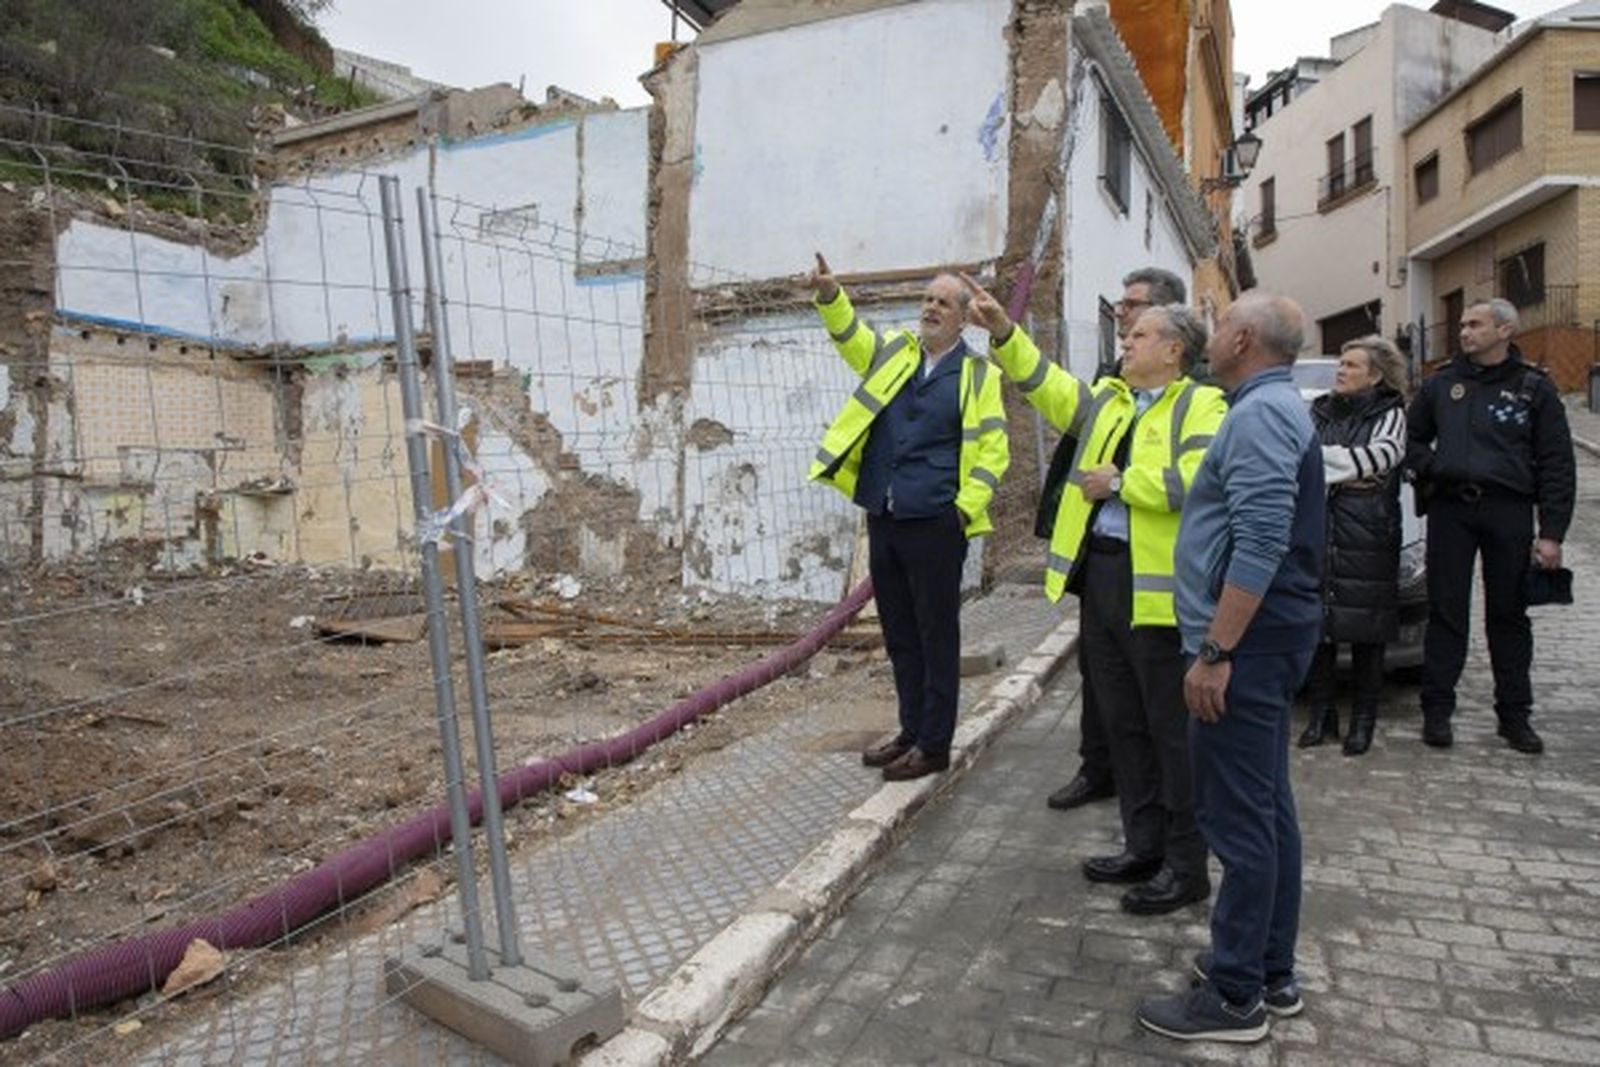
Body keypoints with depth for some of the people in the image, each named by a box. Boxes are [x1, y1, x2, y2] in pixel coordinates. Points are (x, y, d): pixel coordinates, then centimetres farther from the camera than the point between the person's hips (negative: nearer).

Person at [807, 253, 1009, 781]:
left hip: (935, 524, -5)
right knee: (899, 633, 14)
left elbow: (993, 450, -3)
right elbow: (849, 333, -1)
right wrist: (830, 295, -20)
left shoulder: (979, 373, 0)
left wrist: (967, 507, -12)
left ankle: (934, 744, 14)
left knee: (936, 635, 3)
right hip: (882, 519, 6)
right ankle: (912, 731, 28)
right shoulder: (894, 351, 14)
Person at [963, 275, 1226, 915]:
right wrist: (1004, 333, -1)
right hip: (1098, 575, 8)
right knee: (1122, 724, 15)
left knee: (1172, 730, 2)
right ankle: (1144, 846, 30)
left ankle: (1187, 866, 15)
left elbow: (1194, 482, -21)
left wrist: (1120, 482, -13)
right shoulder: (1107, 400, 17)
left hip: (1157, 583, -8)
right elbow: (1045, 384, 9)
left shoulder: (1200, 406, -6)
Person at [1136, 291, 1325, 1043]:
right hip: (1267, 638, 11)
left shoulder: (1259, 414, -16)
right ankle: (1272, 970, 29)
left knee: (1240, 817, -2)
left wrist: (1215, 652, -24)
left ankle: (1234, 996, 9)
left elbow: (1261, 546, -26)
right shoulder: (1274, 407, 17)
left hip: (1248, 642, -11)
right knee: (1267, 807, 16)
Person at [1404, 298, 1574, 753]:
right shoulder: (1441, 384, 11)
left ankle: (1515, 714, 17)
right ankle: (1437, 710, 10)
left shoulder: (1534, 388, 5)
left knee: (1509, 615, 7)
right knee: (1446, 612, 3)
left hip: (1509, 511, -1)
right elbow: (1411, 439, 21)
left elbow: (1557, 465, 2)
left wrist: (1551, 533, -5)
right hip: (1450, 509, 1)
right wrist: (1431, 469, -1)